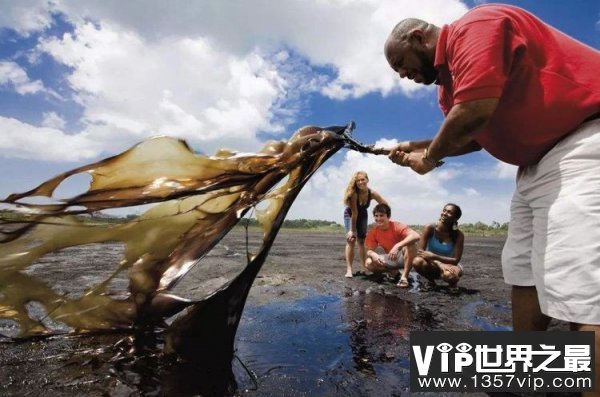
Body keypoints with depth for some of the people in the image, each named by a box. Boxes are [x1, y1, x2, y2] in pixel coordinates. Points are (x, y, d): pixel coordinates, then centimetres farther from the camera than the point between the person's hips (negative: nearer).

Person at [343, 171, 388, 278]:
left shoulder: (372, 193, -24)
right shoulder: (354, 193, -33)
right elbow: (354, 213, -32)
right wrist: (352, 230, -30)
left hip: (363, 215, 4)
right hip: (350, 215, -4)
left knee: (362, 241, 9)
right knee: (351, 240, -14)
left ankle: (363, 267, 16)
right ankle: (349, 270, -17)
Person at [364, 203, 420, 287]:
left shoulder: (397, 226, -23)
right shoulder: (373, 231, -10)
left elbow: (416, 236, -39)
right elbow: (369, 250, -9)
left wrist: (397, 246, -51)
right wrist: (373, 254, -35)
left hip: (403, 257, -4)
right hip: (390, 259, 4)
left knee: (410, 244, -35)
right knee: (369, 263, -21)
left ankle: (404, 276, -28)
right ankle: (393, 271, 1)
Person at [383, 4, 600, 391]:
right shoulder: (449, 77, 17)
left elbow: (477, 111, -25)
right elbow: (475, 136, 22)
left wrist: (430, 158, -9)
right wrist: (420, 147, 12)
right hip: (538, 162, 10)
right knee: (524, 271, 12)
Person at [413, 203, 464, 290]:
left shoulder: (458, 235, -16)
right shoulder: (430, 228, -16)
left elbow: (456, 260, -18)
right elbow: (420, 252, -19)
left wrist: (434, 257, -33)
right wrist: (439, 264, -33)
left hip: (449, 265, -1)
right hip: (432, 264, 1)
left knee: (449, 275, -38)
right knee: (417, 262, -33)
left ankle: (452, 283, 3)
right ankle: (431, 280, 0)